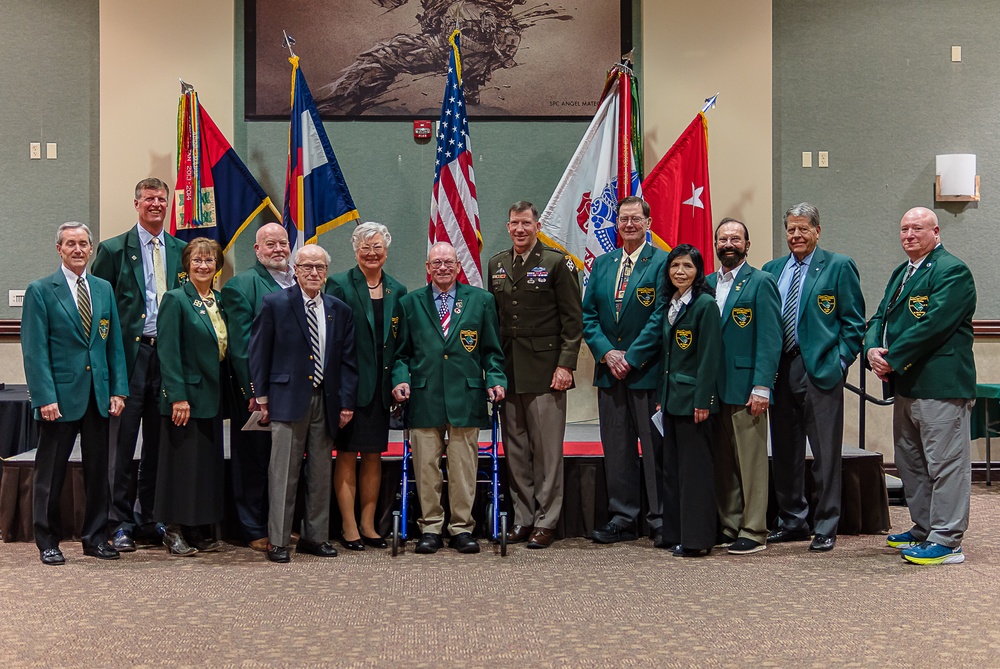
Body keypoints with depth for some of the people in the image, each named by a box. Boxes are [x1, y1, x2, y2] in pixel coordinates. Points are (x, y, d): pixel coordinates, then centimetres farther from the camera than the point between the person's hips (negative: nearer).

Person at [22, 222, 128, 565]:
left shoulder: (104, 289, 11)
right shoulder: (40, 291, -2)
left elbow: (114, 343, 11)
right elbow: (35, 350, -7)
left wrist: (118, 389, 3)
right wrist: (45, 397, -15)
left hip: (99, 395, 4)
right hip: (60, 395, -4)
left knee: (98, 470, 10)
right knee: (51, 473, 6)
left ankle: (95, 537, 22)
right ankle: (47, 542, 19)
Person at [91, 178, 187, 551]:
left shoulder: (181, 251, 11)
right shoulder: (114, 250, 1)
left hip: (169, 354, 4)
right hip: (130, 354, -3)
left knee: (158, 443, 10)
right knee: (123, 442, 1)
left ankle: (148, 519, 22)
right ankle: (121, 523, 11)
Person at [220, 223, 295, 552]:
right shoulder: (241, 284, -3)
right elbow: (240, 343, -10)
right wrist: (253, 391, -15)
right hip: (258, 392, -5)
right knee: (254, 461, 3)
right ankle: (255, 531, 14)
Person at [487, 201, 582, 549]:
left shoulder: (557, 263, -2)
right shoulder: (496, 265, 13)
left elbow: (573, 320, -4)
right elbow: (492, 317, 15)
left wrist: (566, 365, -12)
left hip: (544, 370, -5)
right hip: (508, 371, 5)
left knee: (547, 449, 0)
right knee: (515, 449, 9)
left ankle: (545, 521, 10)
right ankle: (523, 518, 19)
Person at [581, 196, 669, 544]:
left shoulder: (662, 262, -4)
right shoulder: (602, 263, 13)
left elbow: (660, 318, -11)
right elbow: (588, 315, 10)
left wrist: (630, 358, -13)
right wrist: (607, 352, -5)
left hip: (647, 371, -5)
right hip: (609, 371, 5)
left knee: (655, 449, 1)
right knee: (616, 449, 9)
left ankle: (661, 520, 11)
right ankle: (623, 518, 19)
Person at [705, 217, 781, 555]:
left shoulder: (761, 282, -3)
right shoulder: (708, 284, 14)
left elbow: (770, 339, -9)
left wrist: (761, 387, -15)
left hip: (745, 387, -6)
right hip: (714, 388, 6)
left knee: (751, 461, 0)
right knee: (722, 462, 11)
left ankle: (754, 532, 8)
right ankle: (729, 526, 21)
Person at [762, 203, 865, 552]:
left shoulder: (839, 267, 0)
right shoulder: (772, 269, 13)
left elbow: (854, 322, -2)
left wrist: (840, 362, -10)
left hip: (820, 371, -5)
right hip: (780, 371, 5)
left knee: (825, 454, 1)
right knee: (784, 452, 12)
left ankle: (825, 527, 12)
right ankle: (792, 521, 25)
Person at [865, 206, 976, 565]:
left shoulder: (952, 271, -10)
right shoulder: (901, 273, 18)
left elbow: (933, 325, -21)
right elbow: (880, 317, 15)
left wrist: (893, 358, -17)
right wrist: (873, 350, -6)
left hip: (940, 385, -10)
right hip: (906, 384, 10)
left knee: (945, 464, -4)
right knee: (910, 462, 17)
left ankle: (946, 542, 2)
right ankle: (923, 529, 30)